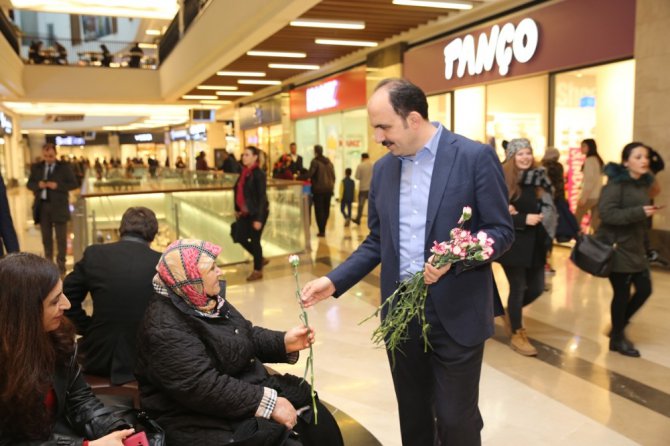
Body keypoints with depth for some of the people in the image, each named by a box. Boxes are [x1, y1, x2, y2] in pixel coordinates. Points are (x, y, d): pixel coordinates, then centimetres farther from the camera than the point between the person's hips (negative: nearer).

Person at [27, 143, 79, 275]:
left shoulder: (64, 167, -2)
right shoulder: (36, 167, 8)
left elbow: (74, 184, -4)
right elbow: (29, 184, 11)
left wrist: (57, 185, -18)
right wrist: (38, 185, -11)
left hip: (58, 207, -3)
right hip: (42, 206, 3)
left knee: (61, 237, 2)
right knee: (46, 237, 12)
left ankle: (61, 264, 11)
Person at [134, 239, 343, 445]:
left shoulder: (208, 299, 4)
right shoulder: (167, 327, -24)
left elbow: (247, 335, 14)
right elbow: (203, 387, -30)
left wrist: (284, 342, -4)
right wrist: (269, 402, -28)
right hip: (203, 419, -9)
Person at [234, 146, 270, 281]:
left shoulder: (258, 174, -16)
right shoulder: (244, 172, 7)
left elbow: (262, 197, -18)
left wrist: (259, 219, -21)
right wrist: (237, 209, 15)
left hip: (257, 212, -8)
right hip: (245, 213, 8)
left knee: (254, 240, 2)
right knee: (241, 238, 10)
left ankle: (258, 270, 20)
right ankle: (260, 259, 32)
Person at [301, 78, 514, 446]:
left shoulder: (475, 157, -10)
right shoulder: (383, 168, 6)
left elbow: (501, 231, -8)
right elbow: (377, 241, 10)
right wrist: (334, 280, -1)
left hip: (456, 314, -4)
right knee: (412, 415, 19)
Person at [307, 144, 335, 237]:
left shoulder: (315, 161, -10)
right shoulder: (329, 162, 10)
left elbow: (309, 174, -16)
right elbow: (333, 176, 11)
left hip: (318, 189, -6)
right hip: (328, 189, 6)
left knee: (319, 210, -1)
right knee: (326, 209, 12)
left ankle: (321, 231, -2)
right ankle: (323, 229, 19)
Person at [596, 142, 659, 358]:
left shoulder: (644, 183, 9)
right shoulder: (616, 183, -15)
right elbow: (606, 213, -24)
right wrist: (639, 212, -26)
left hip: (635, 246, 8)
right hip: (616, 246, -8)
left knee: (644, 289, 10)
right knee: (622, 293, 0)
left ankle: (619, 327, 31)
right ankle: (617, 338, 20)